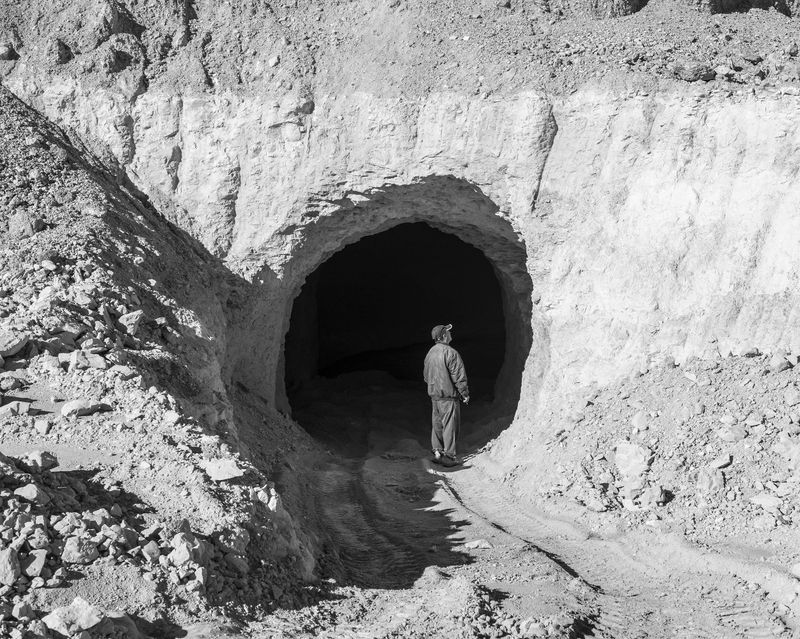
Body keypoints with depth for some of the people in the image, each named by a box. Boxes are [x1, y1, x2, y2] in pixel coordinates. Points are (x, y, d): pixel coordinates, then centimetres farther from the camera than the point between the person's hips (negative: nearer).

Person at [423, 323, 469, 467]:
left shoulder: (430, 353, 8)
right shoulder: (450, 353, -17)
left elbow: (426, 376, 18)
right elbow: (459, 376, -16)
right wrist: (465, 393, -6)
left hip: (434, 395, 8)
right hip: (448, 396, -8)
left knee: (437, 424, 15)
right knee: (450, 426, -1)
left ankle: (437, 452, 21)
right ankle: (448, 456, 2)